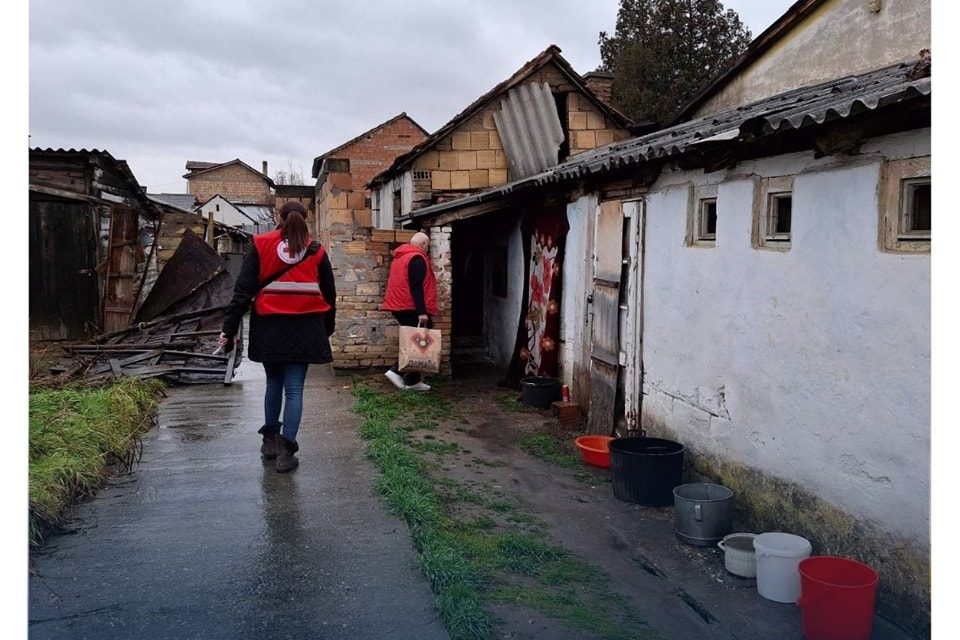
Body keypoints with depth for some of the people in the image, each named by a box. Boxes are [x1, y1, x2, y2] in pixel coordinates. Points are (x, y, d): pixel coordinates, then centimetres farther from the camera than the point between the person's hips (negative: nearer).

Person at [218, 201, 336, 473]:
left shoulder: (261, 246, 0)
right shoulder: (316, 251, 3)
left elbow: (243, 290, -5)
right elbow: (329, 295, 9)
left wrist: (230, 328, -4)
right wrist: (327, 329, 21)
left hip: (269, 327, 1)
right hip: (303, 328, -1)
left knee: (273, 383, 19)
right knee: (294, 389, 1)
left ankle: (270, 440, 29)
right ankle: (286, 451, -3)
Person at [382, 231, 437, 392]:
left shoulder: (400, 257, 18)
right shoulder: (417, 258, -12)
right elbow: (416, 287, -21)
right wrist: (422, 312, -25)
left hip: (399, 307, 9)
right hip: (413, 309, -9)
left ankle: (397, 371, 7)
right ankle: (412, 381, 0)